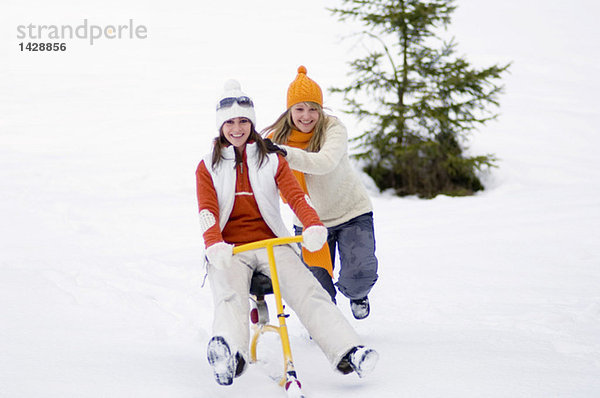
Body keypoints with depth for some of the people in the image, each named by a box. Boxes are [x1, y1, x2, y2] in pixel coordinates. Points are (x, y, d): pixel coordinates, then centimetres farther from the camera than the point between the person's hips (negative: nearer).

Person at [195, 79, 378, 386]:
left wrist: (313, 225, -22)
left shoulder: (272, 160, 17)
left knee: (309, 292, -23)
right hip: (230, 250, -1)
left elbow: (295, 195, 1)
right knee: (230, 297, -32)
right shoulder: (208, 167, 14)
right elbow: (207, 210, -1)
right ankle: (230, 355, -59)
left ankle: (347, 353, -38)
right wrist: (214, 245, -24)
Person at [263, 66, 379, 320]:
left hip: (351, 213, -2)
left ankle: (356, 295, 24)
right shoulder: (277, 137, -10)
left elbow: (326, 162, -42)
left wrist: (286, 153, -54)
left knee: (359, 276, -15)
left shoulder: (333, 129, -22)